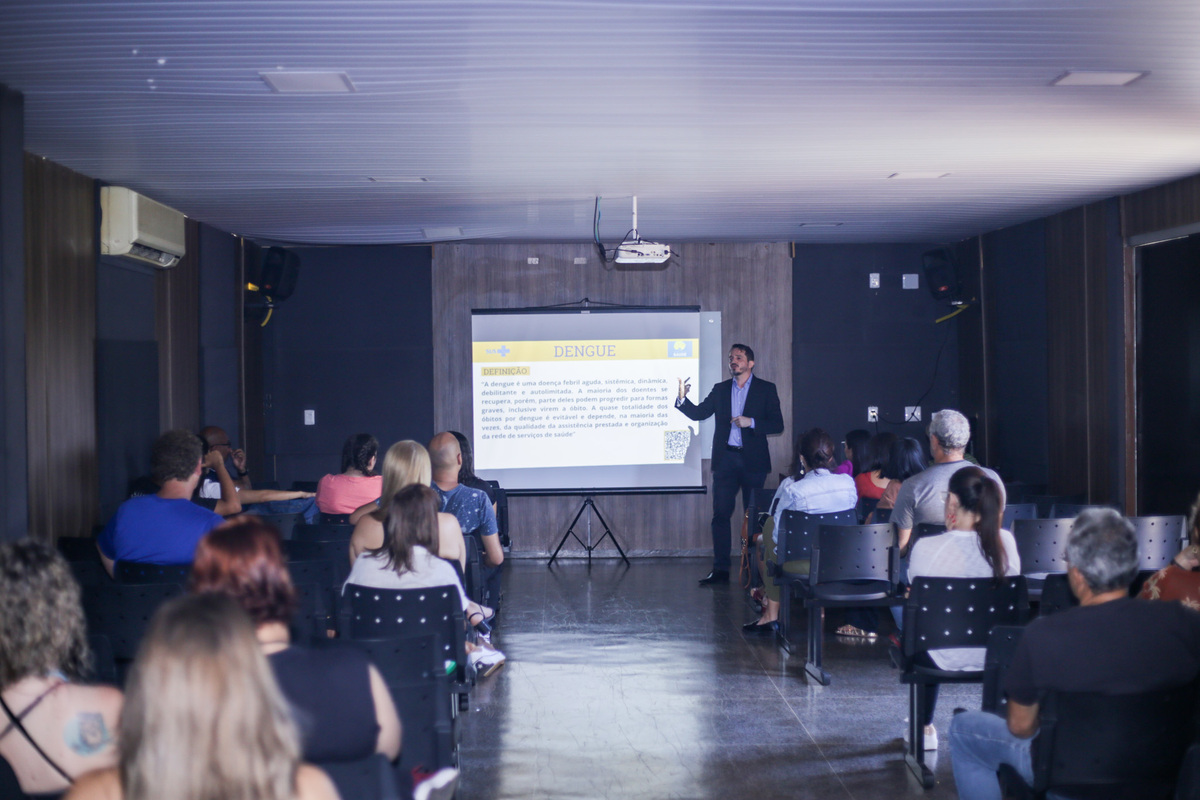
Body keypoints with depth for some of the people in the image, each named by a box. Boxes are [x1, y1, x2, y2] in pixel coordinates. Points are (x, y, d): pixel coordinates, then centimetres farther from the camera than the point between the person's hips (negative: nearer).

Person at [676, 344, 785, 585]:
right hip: (725, 460, 3)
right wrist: (683, 398, -12)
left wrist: (751, 422, -16)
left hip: (753, 461, -3)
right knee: (720, 515, -2)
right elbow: (698, 413, 5)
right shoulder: (720, 389, 12)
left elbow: (777, 425, -2)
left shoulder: (766, 389, 3)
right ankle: (720, 569, 1)